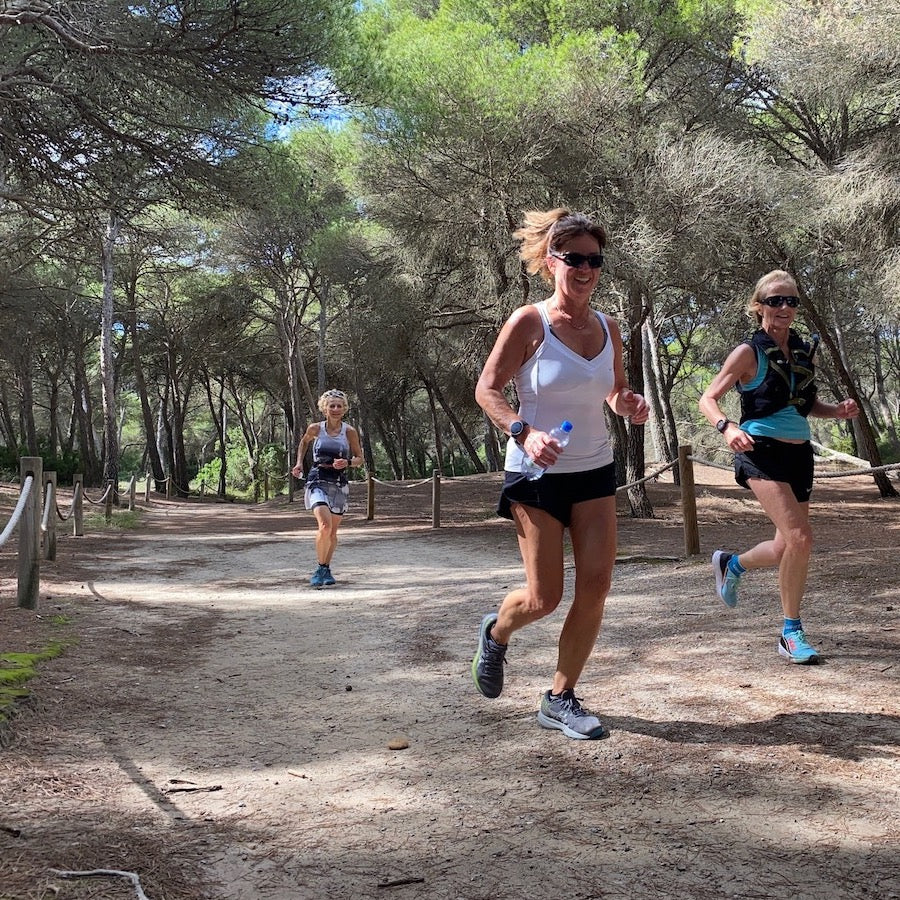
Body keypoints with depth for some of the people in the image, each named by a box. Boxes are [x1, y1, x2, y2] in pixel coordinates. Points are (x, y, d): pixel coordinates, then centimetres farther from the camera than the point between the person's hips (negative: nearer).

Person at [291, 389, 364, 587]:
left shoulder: (350, 432, -2)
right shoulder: (315, 429, -1)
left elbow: (360, 458, 6)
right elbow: (304, 442, 21)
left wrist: (347, 462, -14)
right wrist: (299, 462, 10)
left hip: (339, 483, 2)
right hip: (318, 480, -2)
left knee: (333, 531, 10)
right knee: (325, 525, -22)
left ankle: (326, 569, 31)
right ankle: (320, 568, -5)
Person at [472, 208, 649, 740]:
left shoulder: (607, 328, 5)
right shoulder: (529, 323, -11)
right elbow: (487, 389, -9)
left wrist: (630, 405, -4)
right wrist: (523, 432, -25)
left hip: (596, 471, 5)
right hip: (538, 474, -5)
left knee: (597, 586, -2)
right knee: (544, 597, -2)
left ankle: (561, 698, 13)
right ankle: (496, 633, 34)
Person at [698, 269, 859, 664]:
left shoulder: (806, 350, 10)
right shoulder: (749, 353, -7)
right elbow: (708, 399, -8)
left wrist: (839, 410, 1)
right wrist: (726, 427, -27)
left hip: (799, 453, 7)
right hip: (762, 452, -6)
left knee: (787, 547, 11)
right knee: (799, 538, -19)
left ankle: (731, 564, 42)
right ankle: (792, 634, -4)